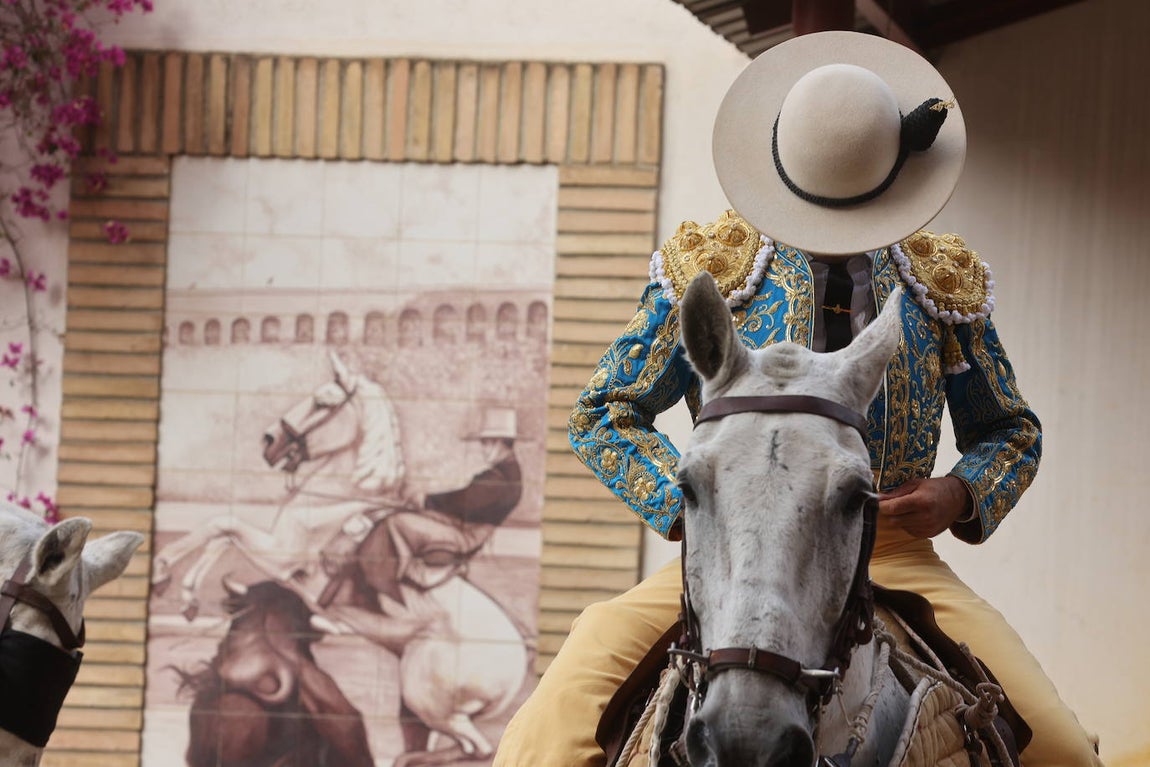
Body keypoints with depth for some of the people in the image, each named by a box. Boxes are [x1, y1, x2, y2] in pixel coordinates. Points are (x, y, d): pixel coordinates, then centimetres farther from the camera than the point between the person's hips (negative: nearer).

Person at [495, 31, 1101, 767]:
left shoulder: (946, 283, 10)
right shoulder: (708, 267, 4)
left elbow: (1013, 432, 21)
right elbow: (604, 416, 9)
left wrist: (962, 494, -3)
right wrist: (691, 501, -9)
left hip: (894, 558, 2)